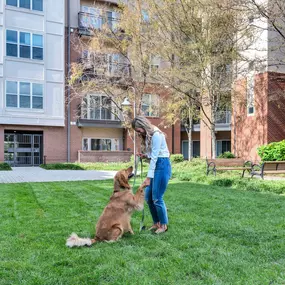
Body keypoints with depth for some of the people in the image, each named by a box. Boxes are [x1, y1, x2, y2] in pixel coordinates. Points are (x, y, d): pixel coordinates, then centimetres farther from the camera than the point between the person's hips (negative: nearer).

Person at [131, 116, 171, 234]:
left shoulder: (156, 135, -17)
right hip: (155, 165, 9)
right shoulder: (147, 136, 12)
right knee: (148, 196, 9)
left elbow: (155, 157, -19)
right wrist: (144, 155, -1)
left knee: (157, 198, -5)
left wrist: (149, 177, -19)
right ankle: (156, 223, 22)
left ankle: (164, 224, 13)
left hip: (162, 165, -9)